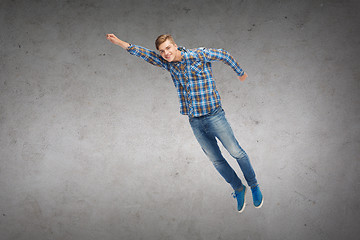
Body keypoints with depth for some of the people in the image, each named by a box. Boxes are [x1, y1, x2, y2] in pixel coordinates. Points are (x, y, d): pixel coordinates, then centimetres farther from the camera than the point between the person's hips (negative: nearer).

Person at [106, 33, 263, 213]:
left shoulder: (199, 55, -9)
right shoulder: (167, 63, 5)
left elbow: (224, 55, 4)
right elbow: (145, 54, 9)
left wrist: (240, 73, 17)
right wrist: (119, 42, 3)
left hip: (213, 115, -5)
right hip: (195, 121, 5)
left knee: (236, 152, -2)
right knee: (215, 159, 9)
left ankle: (254, 186, 18)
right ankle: (238, 189, 27)